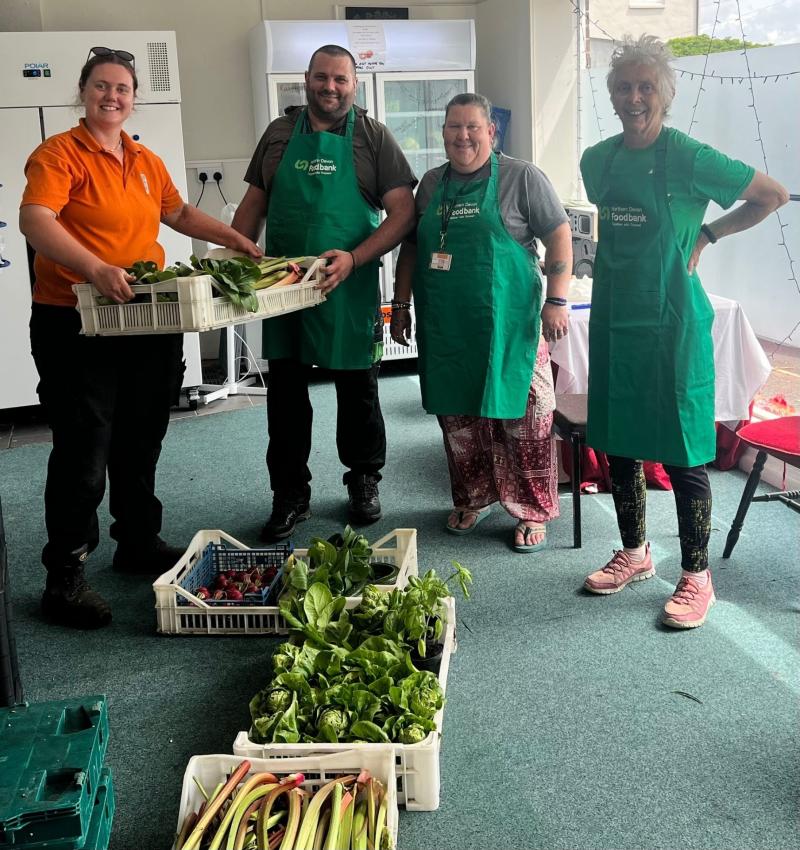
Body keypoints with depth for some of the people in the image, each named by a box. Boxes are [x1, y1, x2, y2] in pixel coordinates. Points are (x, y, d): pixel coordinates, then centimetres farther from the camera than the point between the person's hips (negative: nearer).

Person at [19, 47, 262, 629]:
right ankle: (65, 577, 8)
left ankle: (139, 543, 34)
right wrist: (95, 268, -35)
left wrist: (235, 238, 20)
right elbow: (35, 220, -23)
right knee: (84, 450, -3)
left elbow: (178, 214, 30)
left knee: (140, 443, 17)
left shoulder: (147, 161, 15)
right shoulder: (60, 154, -7)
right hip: (75, 324, -7)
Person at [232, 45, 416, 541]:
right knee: (285, 393, 6)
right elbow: (253, 207, 15)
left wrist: (354, 259, -19)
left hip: (350, 288, -2)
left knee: (358, 388, 9)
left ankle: (364, 483, 28)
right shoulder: (279, 134, 10)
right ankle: (291, 497, 18)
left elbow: (403, 212, -7)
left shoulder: (373, 136, 0)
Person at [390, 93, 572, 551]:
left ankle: (533, 513, 12)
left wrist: (557, 299, -12)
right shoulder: (432, 183, 13)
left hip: (508, 325, -5)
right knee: (458, 420, 12)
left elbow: (560, 237, -4)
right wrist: (401, 304, 15)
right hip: (445, 328, 5)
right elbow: (411, 246, 20)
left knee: (523, 422, -1)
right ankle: (472, 500, 29)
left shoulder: (522, 178, -2)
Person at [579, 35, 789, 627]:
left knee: (681, 450, 0)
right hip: (613, 321, 6)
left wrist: (707, 234, -3)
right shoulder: (598, 161, 6)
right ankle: (635, 553, 32)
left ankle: (697, 577, 14)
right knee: (616, 442, 13)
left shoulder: (688, 158, -10)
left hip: (672, 323, -6)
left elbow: (774, 195, -2)